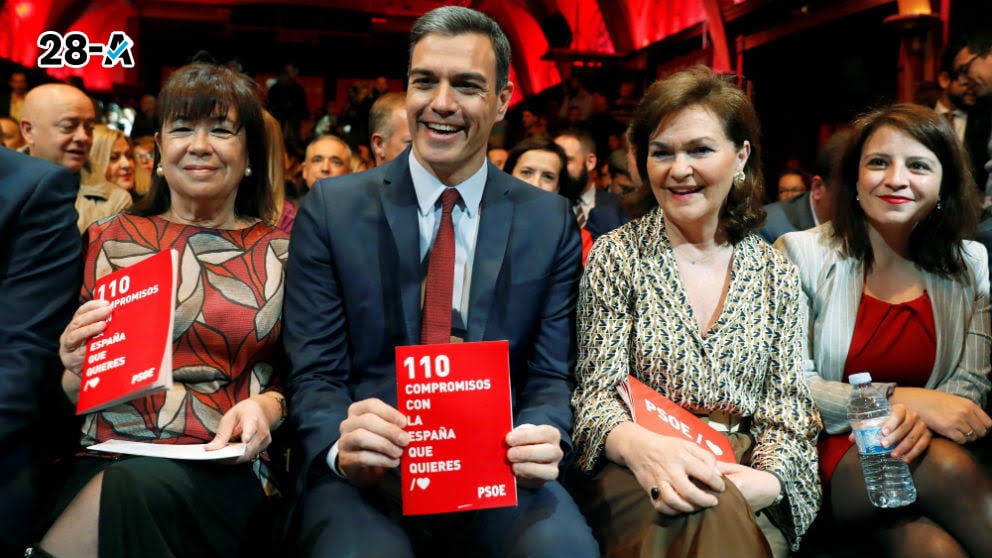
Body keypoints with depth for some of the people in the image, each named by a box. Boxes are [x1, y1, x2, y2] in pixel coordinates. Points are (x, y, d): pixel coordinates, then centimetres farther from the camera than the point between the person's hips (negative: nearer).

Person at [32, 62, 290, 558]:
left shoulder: (283, 251, 8)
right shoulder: (109, 241, 13)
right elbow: (69, 395, 17)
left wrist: (268, 406, -12)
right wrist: (75, 371, -6)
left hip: (223, 466, -1)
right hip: (104, 458, 1)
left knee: (136, 488, -34)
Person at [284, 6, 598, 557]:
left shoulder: (550, 222, 4)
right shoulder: (331, 210, 1)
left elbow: (552, 376, 4)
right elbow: (313, 373, 0)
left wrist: (540, 441, -19)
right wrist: (342, 442, -23)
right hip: (366, 471, -1)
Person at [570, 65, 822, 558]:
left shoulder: (775, 274, 7)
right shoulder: (616, 255, 1)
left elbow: (788, 407, 6)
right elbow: (597, 395, -5)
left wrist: (768, 478, -17)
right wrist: (643, 445, -28)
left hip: (744, 472, 2)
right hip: (635, 474, -2)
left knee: (730, 515, -32)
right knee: (707, 516, -33)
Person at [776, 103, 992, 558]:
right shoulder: (801, 255, -6)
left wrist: (919, 420, -20)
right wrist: (903, 399, -21)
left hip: (914, 454, 3)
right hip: (821, 457, -2)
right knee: (945, 465, -29)